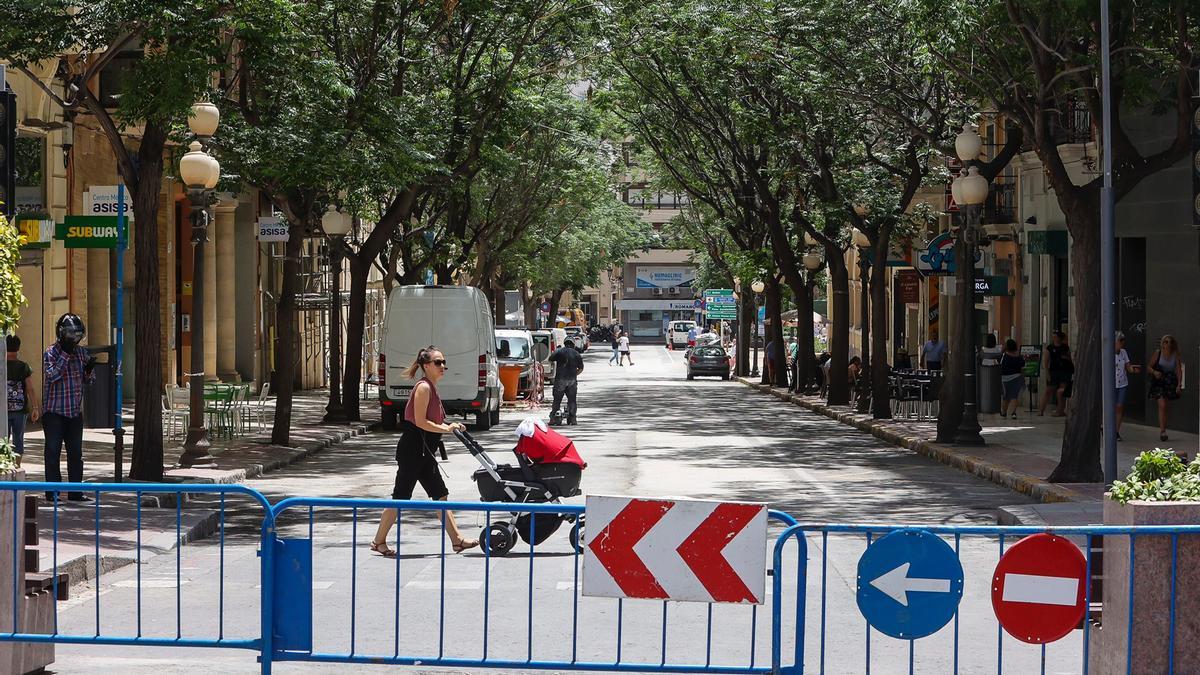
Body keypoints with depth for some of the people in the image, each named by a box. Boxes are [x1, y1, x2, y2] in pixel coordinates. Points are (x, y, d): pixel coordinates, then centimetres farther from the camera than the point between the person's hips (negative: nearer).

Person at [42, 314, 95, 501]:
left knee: (76, 453, 8)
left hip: (75, 411, 6)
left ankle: (75, 491, 15)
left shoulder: (81, 352, 10)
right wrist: (65, 355, -21)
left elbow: (87, 380, 16)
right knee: (53, 452, -2)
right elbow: (50, 375, -21)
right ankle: (52, 492, 2)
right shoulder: (51, 352, -7)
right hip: (54, 411, -6)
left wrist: (89, 369, -6)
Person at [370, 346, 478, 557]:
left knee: (440, 494, 10)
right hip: (412, 450, -10)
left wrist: (451, 427, 8)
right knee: (401, 496, -4)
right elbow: (420, 421, -20)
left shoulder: (431, 388, 14)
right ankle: (379, 541, 5)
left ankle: (456, 540, 14)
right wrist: (445, 429, -16)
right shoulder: (423, 387, -15)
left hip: (423, 452, 10)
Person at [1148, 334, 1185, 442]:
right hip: (1158, 381, -3)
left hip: (1170, 382, 3)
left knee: (1166, 407, 9)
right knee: (1162, 405, -16)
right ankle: (1162, 431, -18)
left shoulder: (1176, 355, -1)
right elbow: (1149, 367, 3)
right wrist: (1154, 372, -19)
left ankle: (1162, 430, 21)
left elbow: (1179, 370, 0)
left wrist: (1179, 384, -10)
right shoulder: (1158, 353, -4)